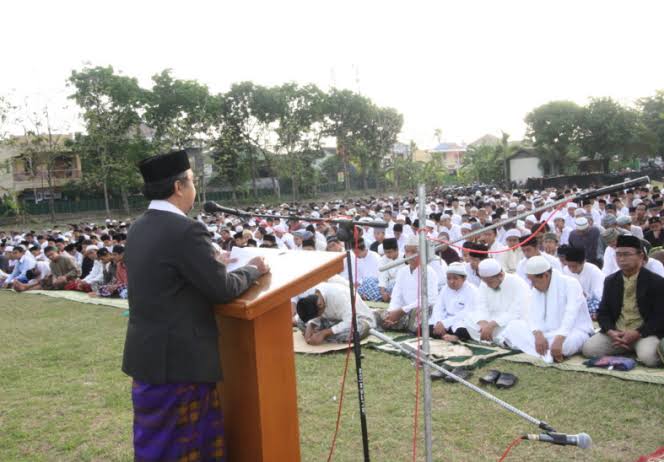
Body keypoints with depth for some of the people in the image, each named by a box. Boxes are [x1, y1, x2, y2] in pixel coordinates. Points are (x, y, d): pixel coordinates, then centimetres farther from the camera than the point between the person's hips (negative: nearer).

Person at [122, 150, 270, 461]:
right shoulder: (186, 230, -22)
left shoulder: (138, 228, 6)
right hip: (179, 357, -9)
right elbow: (222, 289, -19)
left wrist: (210, 262, 12)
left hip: (149, 352, 9)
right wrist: (252, 269, -2)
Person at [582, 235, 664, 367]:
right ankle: (629, 348, 7)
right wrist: (611, 332, -13)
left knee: (648, 357, -35)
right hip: (615, 332, 5)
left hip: (645, 332, -4)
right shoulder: (610, 281, 7)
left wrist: (637, 334, -19)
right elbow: (603, 312, 8)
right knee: (588, 349, -17)